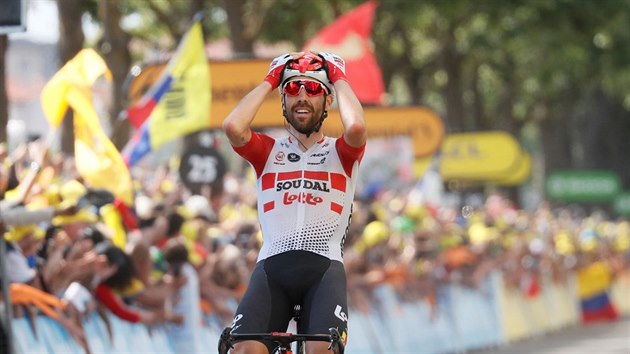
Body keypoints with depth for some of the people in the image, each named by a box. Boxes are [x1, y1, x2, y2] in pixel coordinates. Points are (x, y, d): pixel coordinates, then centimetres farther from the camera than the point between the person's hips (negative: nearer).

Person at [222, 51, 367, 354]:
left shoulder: (340, 153, 16)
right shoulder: (268, 151, 19)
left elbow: (356, 127, -9)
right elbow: (233, 127, -3)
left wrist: (338, 78, 8)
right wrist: (270, 81, 11)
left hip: (324, 265, -1)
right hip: (272, 264, 1)